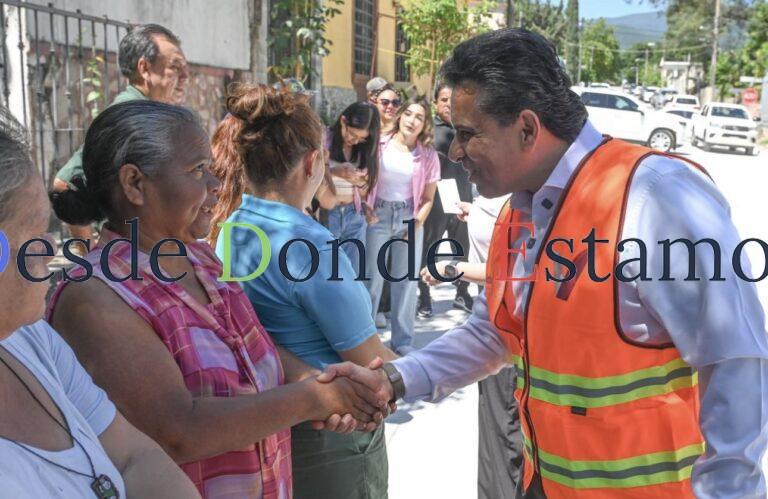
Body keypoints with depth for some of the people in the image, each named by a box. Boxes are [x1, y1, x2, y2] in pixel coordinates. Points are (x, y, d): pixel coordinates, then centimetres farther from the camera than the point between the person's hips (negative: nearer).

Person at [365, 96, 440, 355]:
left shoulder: (428, 155, 2)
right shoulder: (379, 145, -2)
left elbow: (428, 198, 6)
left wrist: (418, 222, -8)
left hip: (409, 219, 2)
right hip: (378, 216, -1)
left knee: (406, 282, 5)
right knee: (372, 279, 1)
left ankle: (403, 344, 17)